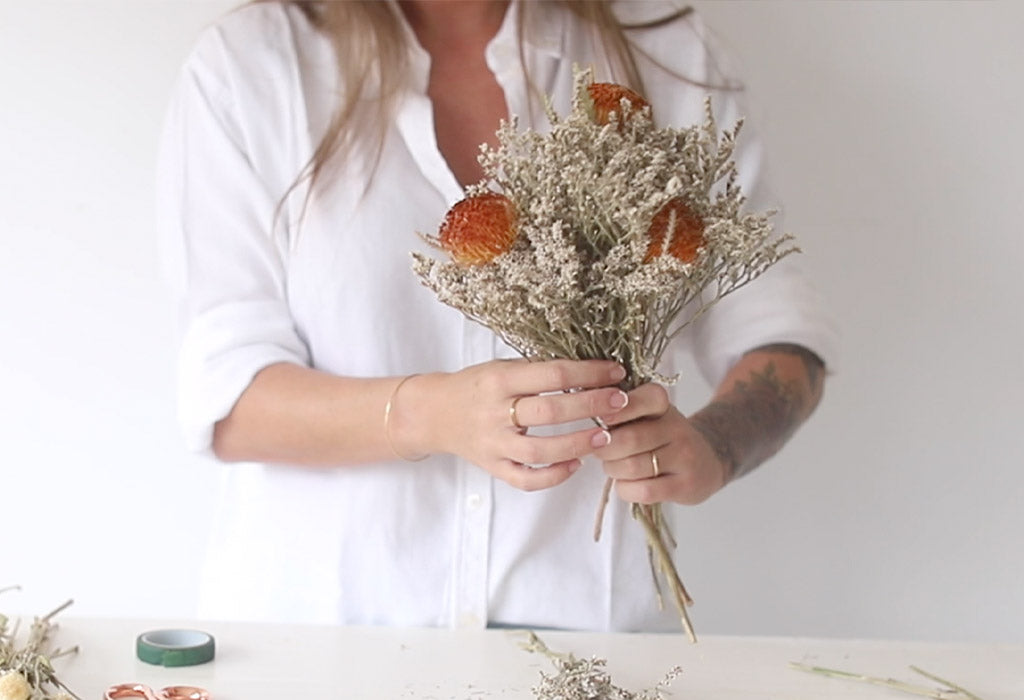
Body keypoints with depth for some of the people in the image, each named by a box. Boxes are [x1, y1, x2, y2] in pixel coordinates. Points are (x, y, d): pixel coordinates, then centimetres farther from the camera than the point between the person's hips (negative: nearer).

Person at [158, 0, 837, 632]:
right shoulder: (244, 64, -1)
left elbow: (778, 326, 5)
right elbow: (224, 397, -6)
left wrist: (713, 445, -17)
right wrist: (430, 413, -24)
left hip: (584, 615, 1)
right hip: (317, 609, 0)